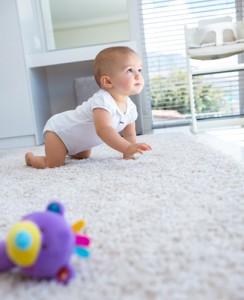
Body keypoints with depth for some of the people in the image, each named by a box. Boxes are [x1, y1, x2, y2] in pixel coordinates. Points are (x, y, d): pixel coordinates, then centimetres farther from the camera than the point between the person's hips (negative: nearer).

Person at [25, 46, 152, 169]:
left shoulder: (131, 108, -11)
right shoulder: (102, 101, -38)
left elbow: (129, 134, 2)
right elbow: (103, 130, -53)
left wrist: (128, 154, -12)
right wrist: (128, 148, -62)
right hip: (58, 128, -8)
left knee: (83, 156, 27)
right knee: (53, 165, -15)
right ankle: (31, 157, 13)